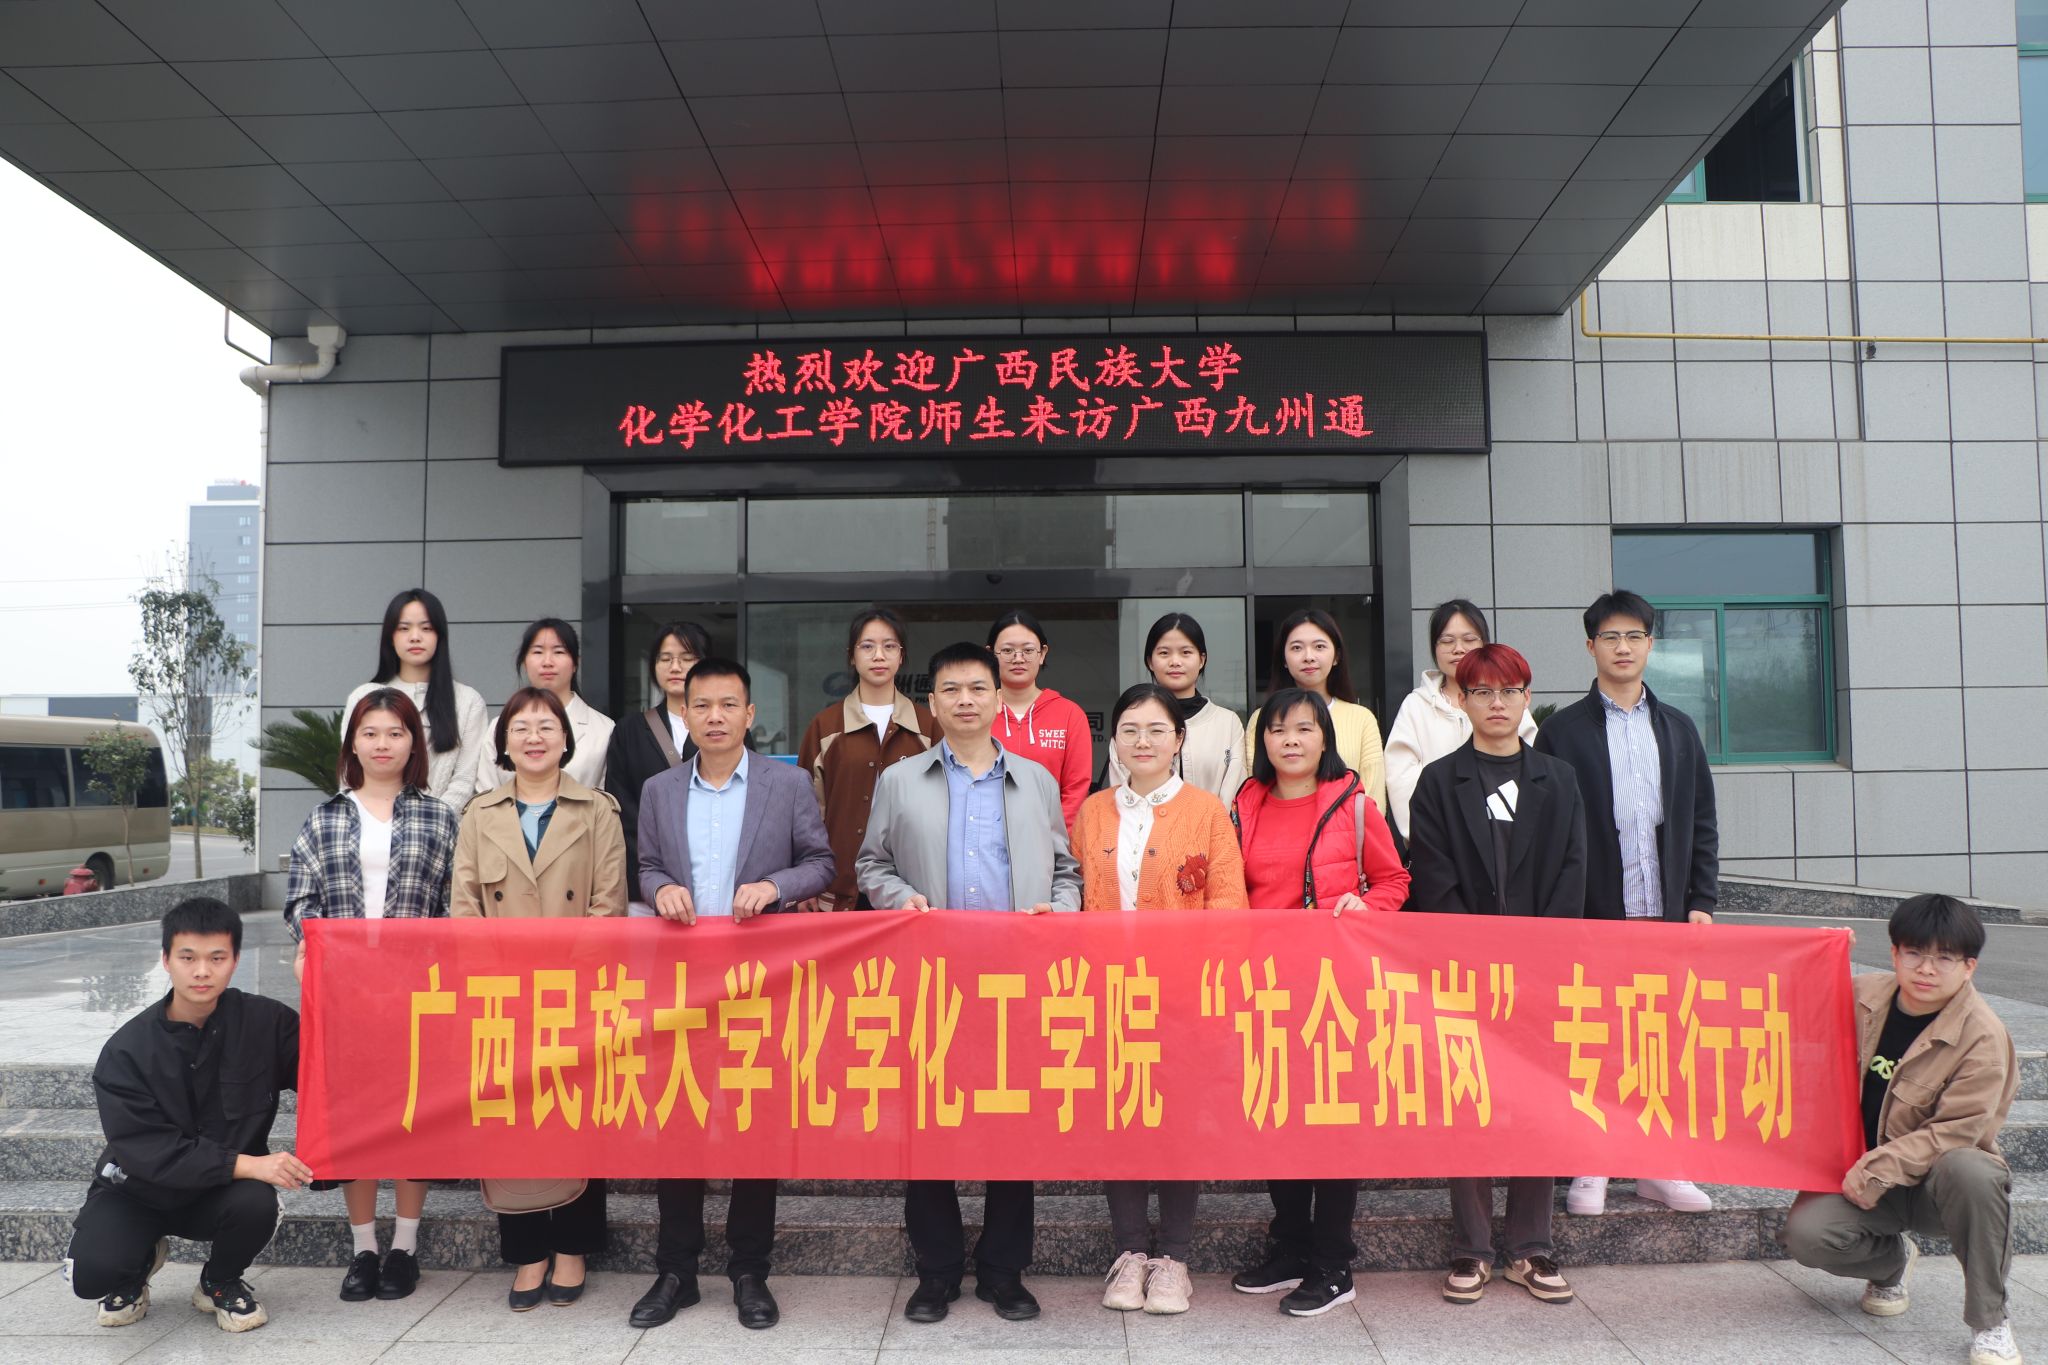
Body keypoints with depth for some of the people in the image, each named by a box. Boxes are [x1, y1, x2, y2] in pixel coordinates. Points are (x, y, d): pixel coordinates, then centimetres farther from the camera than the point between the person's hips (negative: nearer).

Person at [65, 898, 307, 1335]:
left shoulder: (265, 1021, -13)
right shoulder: (126, 1051, -15)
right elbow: (147, 1150, -21)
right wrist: (245, 1164, -33)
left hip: (224, 1190, 0)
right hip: (139, 1190, 0)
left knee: (257, 1205, -32)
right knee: (92, 1272, -26)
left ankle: (221, 1282, 4)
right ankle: (140, 1262, 13)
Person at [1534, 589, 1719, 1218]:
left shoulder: (1678, 728, 14)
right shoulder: (1563, 731, 3)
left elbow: (1701, 822, 14)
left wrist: (1701, 901, 5)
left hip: (1666, 909, 3)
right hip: (1591, 913, -3)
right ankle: (1589, 1168, 11)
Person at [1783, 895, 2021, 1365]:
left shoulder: (1983, 1036, -16)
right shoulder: (1864, 995, -1)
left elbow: (1955, 1132, -19)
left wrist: (1877, 1171, -24)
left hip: (1936, 1179, -3)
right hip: (1861, 1172, 3)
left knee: (1970, 1171, -39)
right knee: (1806, 1235, -24)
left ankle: (1990, 1322, -18)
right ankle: (1891, 1259, 14)